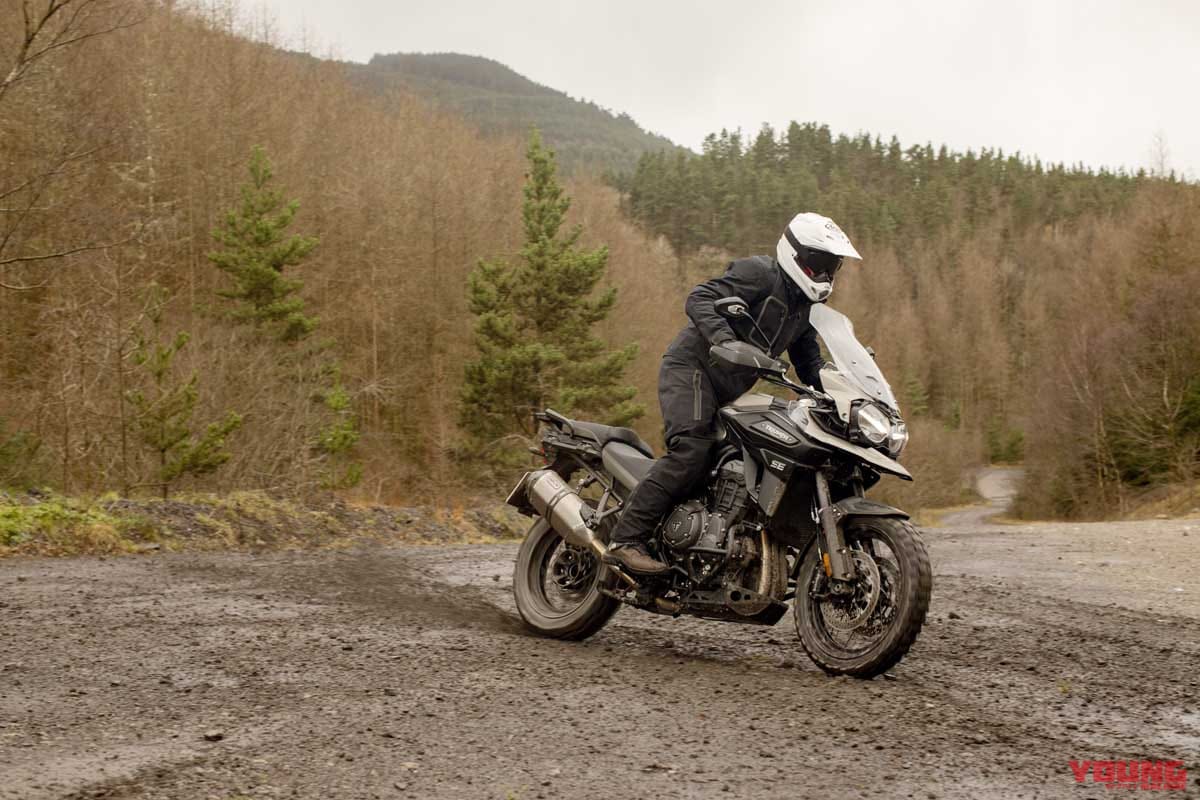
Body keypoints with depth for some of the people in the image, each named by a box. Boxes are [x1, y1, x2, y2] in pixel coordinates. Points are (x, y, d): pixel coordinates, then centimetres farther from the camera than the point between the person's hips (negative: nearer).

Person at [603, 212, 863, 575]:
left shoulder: (804, 307, 17)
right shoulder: (758, 274, -10)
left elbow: (810, 362, 21)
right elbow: (700, 299, -23)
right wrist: (724, 340, -41)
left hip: (729, 391, 10)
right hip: (691, 367, -10)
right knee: (691, 450, -27)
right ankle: (625, 540, -30)